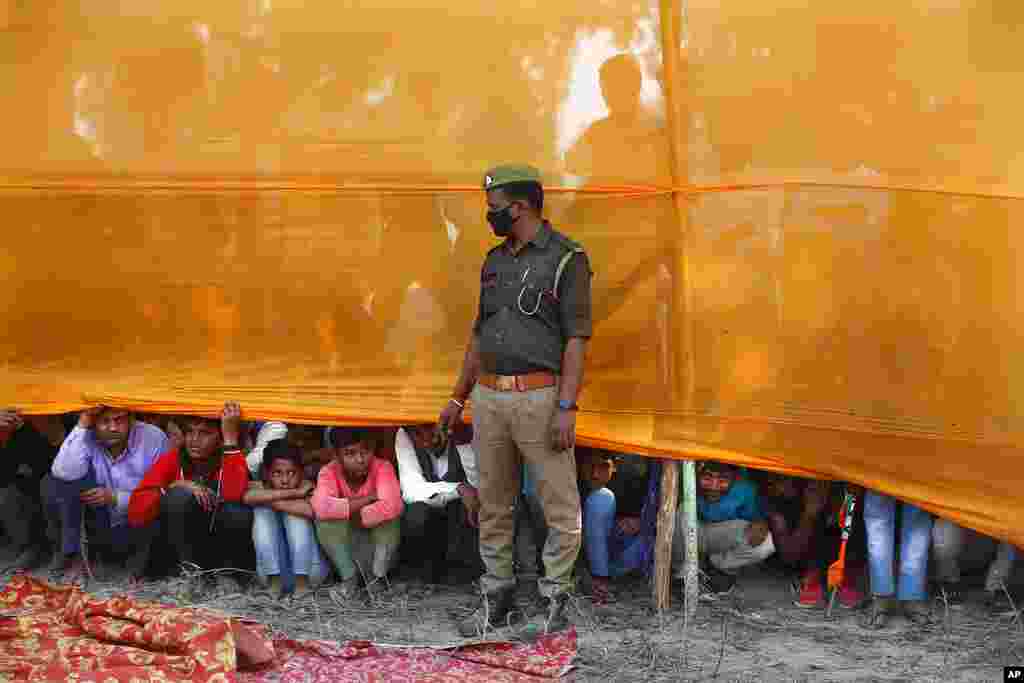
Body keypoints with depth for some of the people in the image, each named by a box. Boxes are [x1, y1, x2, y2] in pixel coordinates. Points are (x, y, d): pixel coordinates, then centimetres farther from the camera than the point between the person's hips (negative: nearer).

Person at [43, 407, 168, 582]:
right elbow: (64, 473, -30)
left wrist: (116, 498, -22)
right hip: (97, 531, 1)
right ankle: (70, 557, -5)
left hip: (136, 532, -1)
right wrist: (81, 426, -27)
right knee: (54, 482, -20)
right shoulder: (87, 439, -10)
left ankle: (139, 560, -4)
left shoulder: (153, 438, -14)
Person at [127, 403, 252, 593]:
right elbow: (135, 513, -14)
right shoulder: (172, 459, -7)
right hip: (183, 547, 0)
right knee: (180, 496, -27)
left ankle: (225, 574, -4)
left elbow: (233, 494, -34)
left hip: (220, 547, 0)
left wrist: (230, 436, -32)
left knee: (239, 513, -31)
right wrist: (174, 486, -27)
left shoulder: (230, 459, -9)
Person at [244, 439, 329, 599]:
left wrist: (272, 500, -19)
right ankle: (274, 580, -13)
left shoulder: (307, 488, -8)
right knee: (262, 509, -14)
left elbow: (310, 510, -33)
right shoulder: (261, 488, -3)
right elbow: (248, 497, -29)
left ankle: (303, 580, -14)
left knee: (296, 510, -17)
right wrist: (293, 493, -29)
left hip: (309, 568, -1)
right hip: (272, 568, 2)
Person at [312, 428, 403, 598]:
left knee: (387, 515, -30)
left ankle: (378, 575, -9)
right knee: (325, 521, -27)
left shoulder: (382, 468, -19)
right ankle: (349, 577, -10)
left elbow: (392, 506, -38)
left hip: (380, 545, -1)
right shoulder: (329, 472, -16)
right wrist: (368, 499, -31)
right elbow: (321, 507, -37)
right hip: (344, 547, 1)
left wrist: (358, 517, -28)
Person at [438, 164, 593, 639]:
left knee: (560, 506, -1)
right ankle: (497, 595, 22)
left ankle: (554, 602, 9)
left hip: (540, 396, -6)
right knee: (493, 504, 11)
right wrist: (458, 397, 18)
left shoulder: (566, 259, -7)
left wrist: (567, 408, -18)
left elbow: (576, 338, -11)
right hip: (489, 396, 7)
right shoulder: (494, 262, 13)